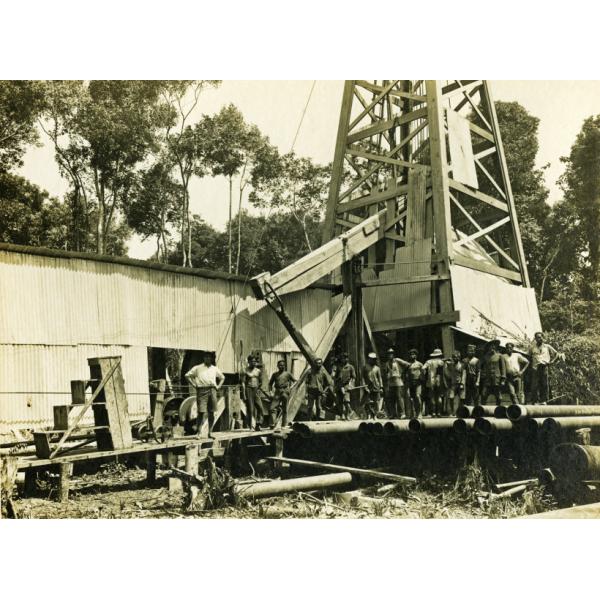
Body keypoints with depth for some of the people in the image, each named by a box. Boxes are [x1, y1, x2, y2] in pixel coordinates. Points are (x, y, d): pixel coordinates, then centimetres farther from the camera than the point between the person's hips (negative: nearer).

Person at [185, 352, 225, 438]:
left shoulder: (214, 368, 17)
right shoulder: (197, 368, 7)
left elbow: (222, 377, 28)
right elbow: (187, 375, 6)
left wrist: (218, 386, 13)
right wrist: (194, 384, -1)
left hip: (212, 390, 4)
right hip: (202, 390, -4)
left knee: (211, 412, 4)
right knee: (201, 412, -9)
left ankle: (210, 432, 11)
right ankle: (199, 433, -8)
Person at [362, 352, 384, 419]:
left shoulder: (377, 368, 9)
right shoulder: (365, 367, 5)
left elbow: (379, 378, 9)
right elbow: (363, 377, 4)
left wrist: (381, 387, 1)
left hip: (376, 388, 2)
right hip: (368, 388, -1)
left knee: (376, 402, 2)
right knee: (367, 402, -6)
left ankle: (375, 415, 10)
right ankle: (368, 414, 1)